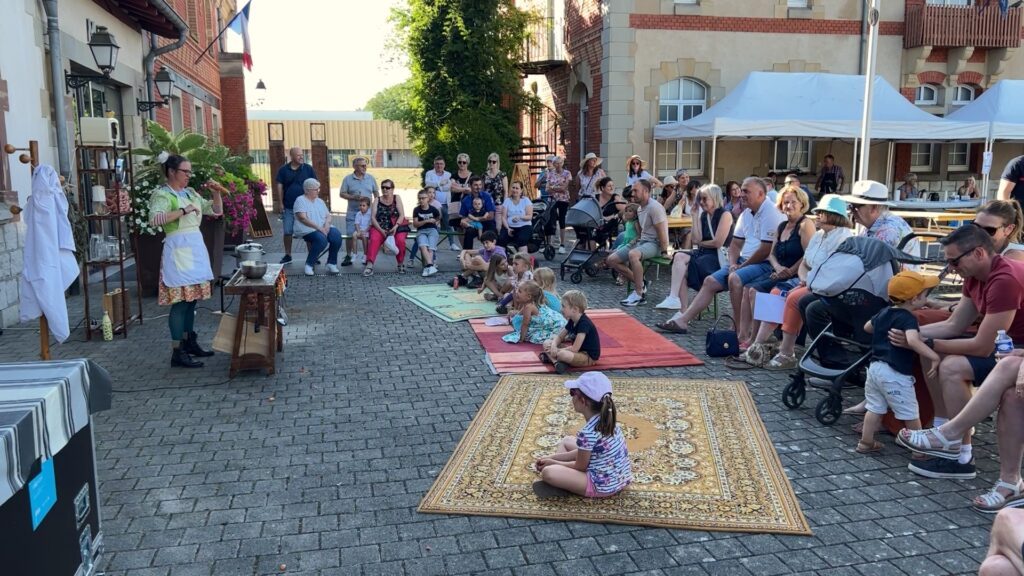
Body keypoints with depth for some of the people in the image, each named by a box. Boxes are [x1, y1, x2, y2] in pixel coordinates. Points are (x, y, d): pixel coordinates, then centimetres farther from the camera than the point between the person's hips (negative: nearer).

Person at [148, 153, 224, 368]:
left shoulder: (191, 193, 15)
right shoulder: (162, 194, -7)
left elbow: (216, 211, 20)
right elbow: (154, 218, -24)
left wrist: (217, 194, 4)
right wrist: (183, 211, -23)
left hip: (196, 247, 8)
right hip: (178, 249, -8)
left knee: (192, 298, 12)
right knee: (180, 300, -8)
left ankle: (189, 342, 23)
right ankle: (177, 352, -4)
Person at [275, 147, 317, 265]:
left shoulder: (308, 169, 1)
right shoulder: (283, 170, 3)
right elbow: (280, 186, 4)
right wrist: (281, 204, -1)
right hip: (288, 207, 1)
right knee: (287, 232, 6)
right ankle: (287, 255, 18)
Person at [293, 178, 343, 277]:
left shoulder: (320, 201, 20)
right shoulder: (300, 200, -2)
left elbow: (328, 215, 14)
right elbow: (303, 218, -13)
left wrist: (327, 224, -10)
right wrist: (318, 227, -20)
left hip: (323, 228, 6)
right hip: (307, 229, -6)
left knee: (336, 235, -24)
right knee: (321, 239, -36)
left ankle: (331, 263, -12)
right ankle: (309, 265, -20)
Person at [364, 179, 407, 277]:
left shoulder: (396, 198, 7)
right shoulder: (377, 200, 9)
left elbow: (402, 215, -2)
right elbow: (373, 217, 1)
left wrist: (396, 227, -19)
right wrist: (381, 230, -14)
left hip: (396, 226, 0)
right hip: (380, 227, 1)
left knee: (400, 240, -30)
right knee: (374, 239, -30)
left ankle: (401, 264, -6)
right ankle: (369, 266, -35)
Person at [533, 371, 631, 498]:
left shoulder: (588, 433, -26)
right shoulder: (605, 419, 1)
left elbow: (580, 467, -13)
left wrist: (553, 463, 3)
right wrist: (552, 458, 9)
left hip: (604, 485, -10)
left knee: (548, 472, -25)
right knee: (566, 441, 22)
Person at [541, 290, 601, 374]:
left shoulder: (584, 323, -25)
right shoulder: (572, 321, 5)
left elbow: (575, 348, -27)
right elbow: (559, 337, 9)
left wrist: (557, 350, -16)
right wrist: (553, 346, -14)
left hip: (589, 357, -10)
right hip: (578, 351, 10)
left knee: (562, 354, -40)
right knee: (547, 343, 0)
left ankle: (552, 358, -9)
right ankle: (556, 362, -23)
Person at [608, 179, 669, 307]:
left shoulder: (654, 207, -14)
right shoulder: (640, 208, 15)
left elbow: (662, 232, -18)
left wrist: (664, 252, -20)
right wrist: (635, 240, 6)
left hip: (654, 243, -10)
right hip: (641, 241, 10)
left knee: (633, 254, -40)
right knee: (612, 259, -2)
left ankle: (640, 294, -30)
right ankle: (640, 283, 4)